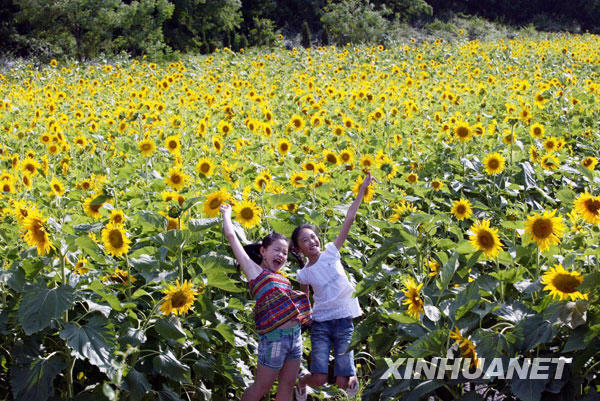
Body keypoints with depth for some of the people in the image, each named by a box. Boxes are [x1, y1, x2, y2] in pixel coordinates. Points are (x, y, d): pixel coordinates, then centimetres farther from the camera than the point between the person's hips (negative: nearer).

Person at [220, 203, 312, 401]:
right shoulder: (255, 271, 1)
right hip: (274, 337, -7)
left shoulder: (281, 278, 17)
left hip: (295, 335, 7)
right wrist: (226, 214, 16)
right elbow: (231, 236, 4)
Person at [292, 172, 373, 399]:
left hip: (344, 321, -1)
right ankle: (302, 381, 26)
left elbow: (349, 220, -4)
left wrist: (362, 190, -8)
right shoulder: (304, 274, 3)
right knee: (319, 379, -9)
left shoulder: (331, 252, 0)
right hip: (320, 323, 1)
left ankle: (352, 376, 29)